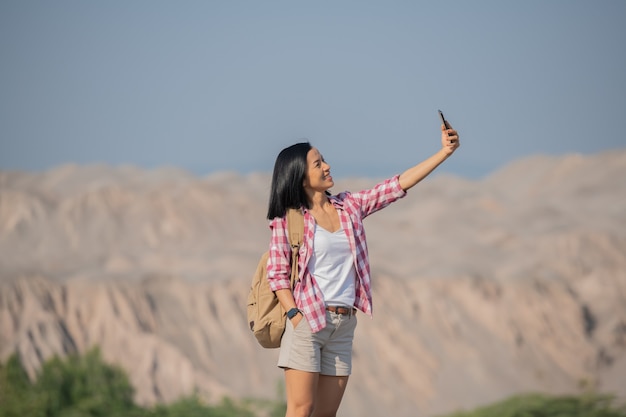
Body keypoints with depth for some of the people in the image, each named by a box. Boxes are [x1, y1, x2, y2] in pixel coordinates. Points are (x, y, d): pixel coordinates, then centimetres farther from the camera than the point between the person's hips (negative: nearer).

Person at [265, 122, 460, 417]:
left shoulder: (350, 206, 10)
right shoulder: (288, 218, -3)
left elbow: (399, 184, 9)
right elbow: (277, 273, -5)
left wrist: (444, 152, 4)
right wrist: (294, 315, -16)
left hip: (343, 325, 5)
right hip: (307, 320, -5)